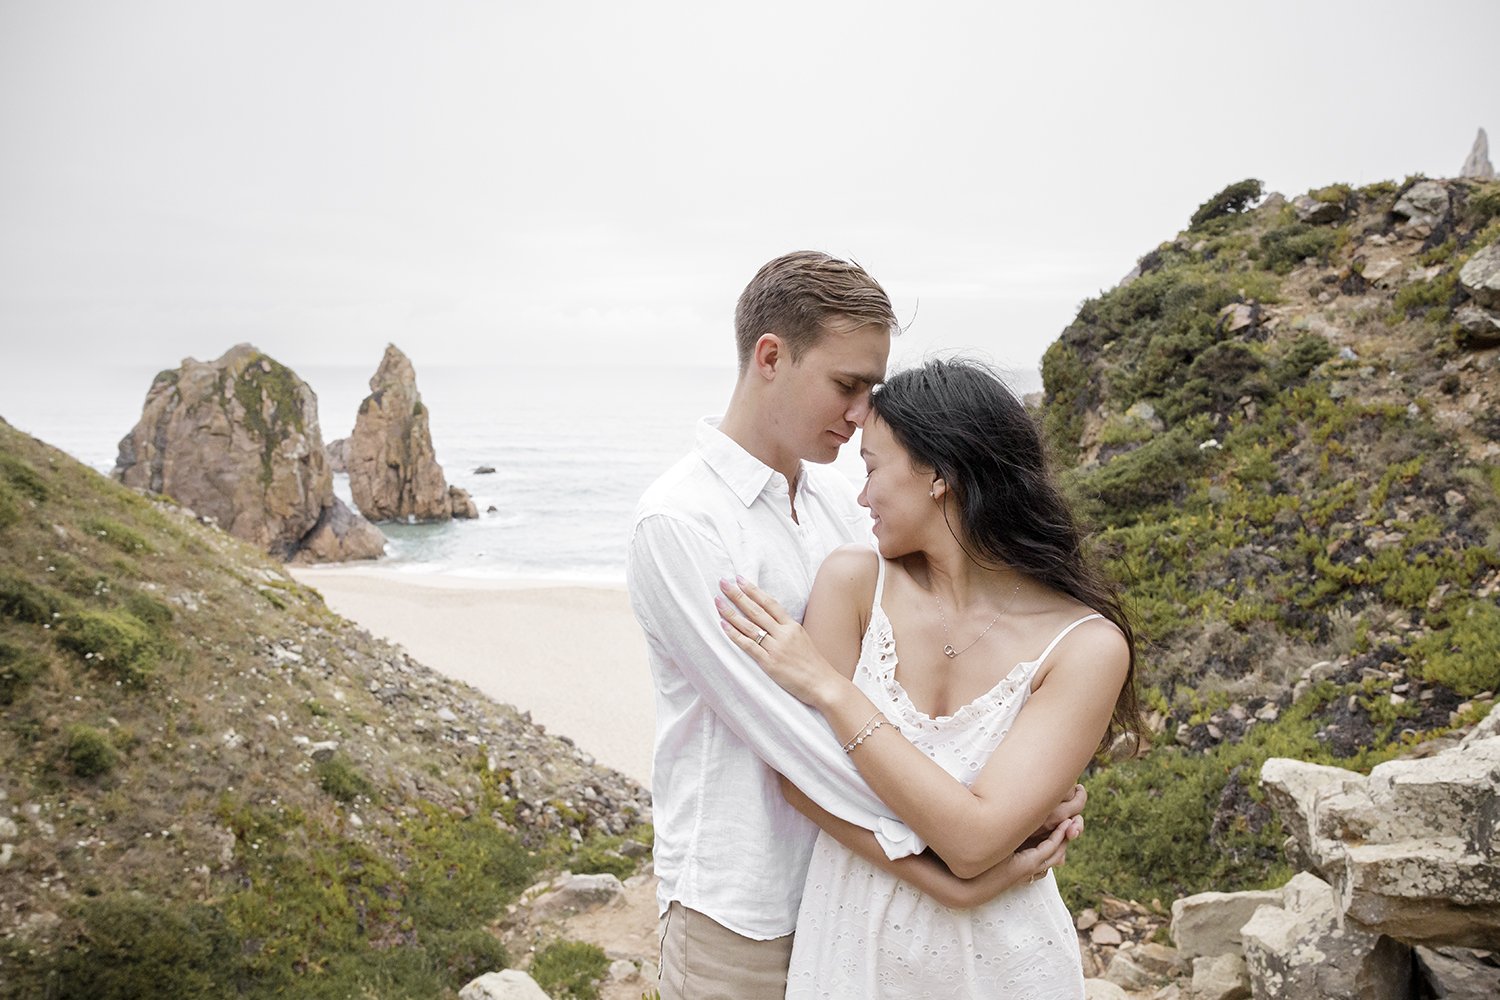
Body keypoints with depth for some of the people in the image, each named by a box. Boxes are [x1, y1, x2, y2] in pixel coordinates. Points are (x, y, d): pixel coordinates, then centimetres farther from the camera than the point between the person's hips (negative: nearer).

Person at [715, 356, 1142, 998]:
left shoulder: (1087, 647, -18)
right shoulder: (855, 580, -10)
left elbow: (973, 841, -25)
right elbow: (804, 779, -10)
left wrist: (828, 687, -24)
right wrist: (934, 870, -21)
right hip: (849, 944, 2)